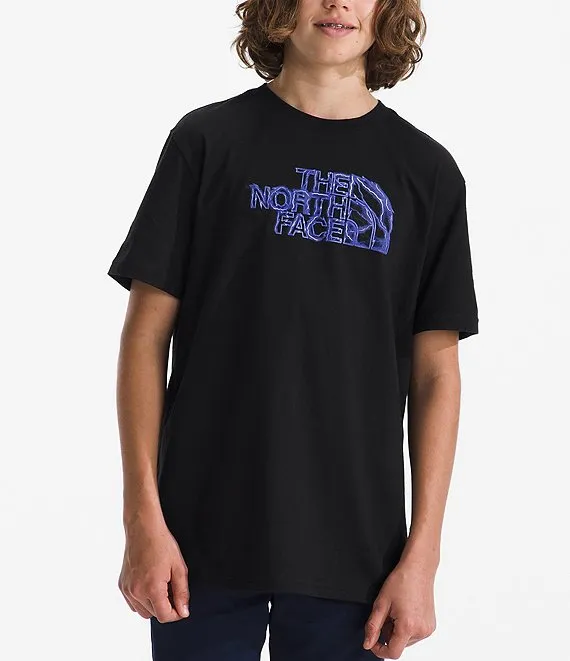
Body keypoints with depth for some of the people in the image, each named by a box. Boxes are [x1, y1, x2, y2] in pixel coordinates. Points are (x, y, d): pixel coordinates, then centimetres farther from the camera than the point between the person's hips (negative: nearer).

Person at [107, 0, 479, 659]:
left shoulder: (427, 172, 5)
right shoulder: (209, 140, 1)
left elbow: (434, 375, 4)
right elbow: (146, 335, 0)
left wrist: (421, 555, -2)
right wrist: (143, 519, -6)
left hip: (353, 554, 1)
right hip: (205, 538, -1)